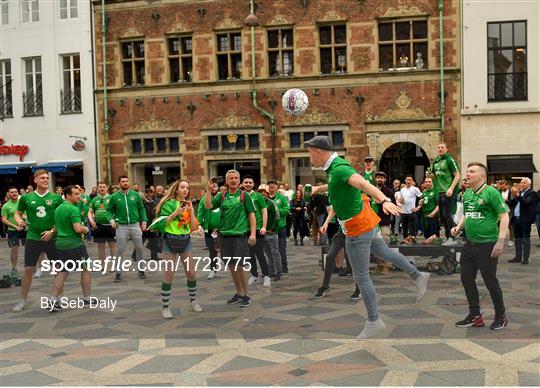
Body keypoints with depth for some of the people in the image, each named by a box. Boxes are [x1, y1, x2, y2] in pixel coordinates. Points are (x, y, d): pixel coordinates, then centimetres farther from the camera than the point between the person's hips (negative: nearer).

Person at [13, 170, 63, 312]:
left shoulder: (56, 198, -1)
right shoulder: (26, 198, 2)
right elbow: (18, 213, 13)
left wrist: (52, 231, -10)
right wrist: (19, 220, -9)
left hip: (52, 238, 0)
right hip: (33, 238, 0)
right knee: (28, 269, 3)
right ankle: (23, 300, 15)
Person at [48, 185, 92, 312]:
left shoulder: (58, 209, 12)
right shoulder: (73, 209, -16)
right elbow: (78, 228, -24)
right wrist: (86, 229, -4)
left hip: (60, 244, 8)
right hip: (74, 244, -8)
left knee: (62, 272, 10)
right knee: (85, 269, 8)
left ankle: (53, 300, 1)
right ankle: (87, 299, 15)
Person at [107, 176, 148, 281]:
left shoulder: (135, 195, 4)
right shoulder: (114, 197, 1)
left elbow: (141, 209, 9)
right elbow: (110, 210, 9)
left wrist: (144, 221, 2)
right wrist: (111, 219, -8)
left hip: (135, 224, 1)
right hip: (121, 226, -1)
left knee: (139, 248, 5)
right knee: (120, 250, 2)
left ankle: (141, 270, 19)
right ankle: (118, 272, 11)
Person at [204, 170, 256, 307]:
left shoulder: (244, 195, 0)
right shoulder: (222, 196, 10)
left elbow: (251, 215, -1)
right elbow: (208, 206, -1)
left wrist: (253, 234, -8)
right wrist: (209, 190, -7)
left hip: (239, 235, -4)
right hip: (225, 235, 4)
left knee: (240, 266, -5)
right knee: (231, 266, 11)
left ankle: (246, 295, 7)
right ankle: (239, 293, 24)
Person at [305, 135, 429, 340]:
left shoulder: (339, 169, -24)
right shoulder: (335, 167, 7)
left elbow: (364, 184, -41)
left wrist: (384, 200, -58)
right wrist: (318, 188, 51)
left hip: (357, 229, -10)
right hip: (365, 222, 10)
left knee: (361, 277, 0)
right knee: (383, 251, 29)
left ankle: (374, 322, 11)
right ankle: (418, 276, 45)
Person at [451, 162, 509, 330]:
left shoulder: (491, 193, -13)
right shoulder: (467, 194, 10)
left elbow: (504, 216, -15)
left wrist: (501, 241, -21)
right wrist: (458, 227, 6)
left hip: (487, 245, -8)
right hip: (469, 245, 8)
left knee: (490, 281, 3)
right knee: (467, 279, 11)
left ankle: (501, 316, 21)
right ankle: (475, 316, 25)